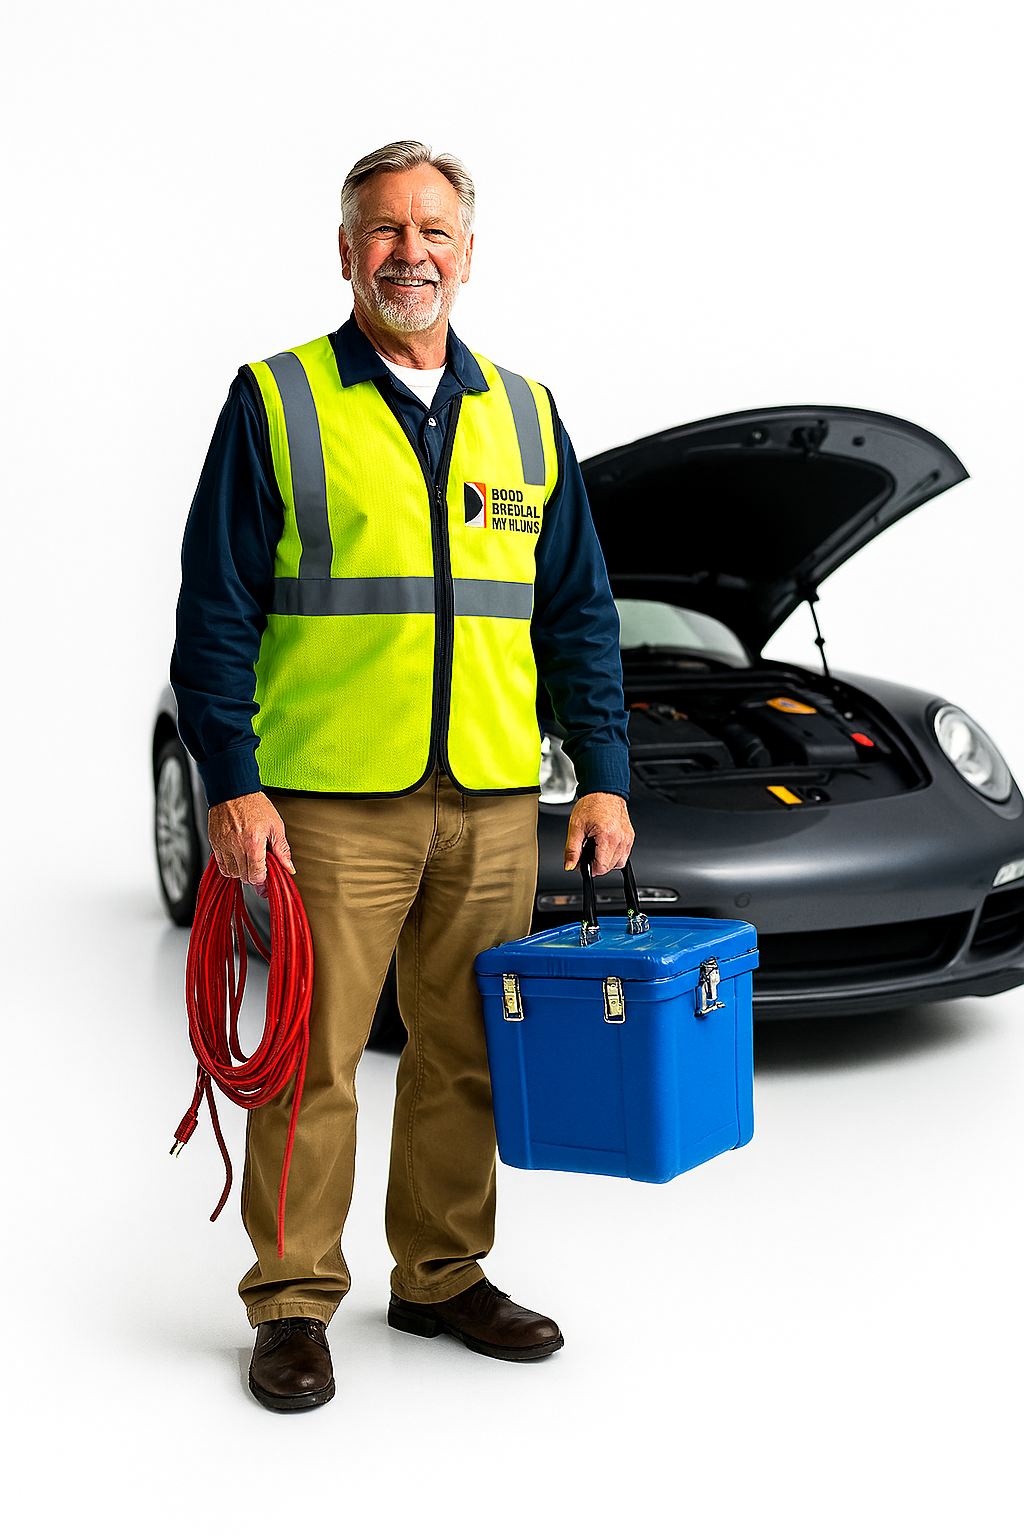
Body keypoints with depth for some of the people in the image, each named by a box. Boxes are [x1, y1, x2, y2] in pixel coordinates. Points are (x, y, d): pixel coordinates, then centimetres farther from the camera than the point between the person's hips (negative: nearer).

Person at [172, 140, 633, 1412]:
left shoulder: (525, 415, 14)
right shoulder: (276, 402, 2)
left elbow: (578, 614, 16)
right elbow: (215, 613, -2)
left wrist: (603, 772, 8)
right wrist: (230, 783, -10)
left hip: (493, 801, 4)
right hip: (329, 800, -4)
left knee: (466, 1057, 11)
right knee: (310, 1059, 0)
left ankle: (444, 1276, 26)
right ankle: (293, 1303, 13)